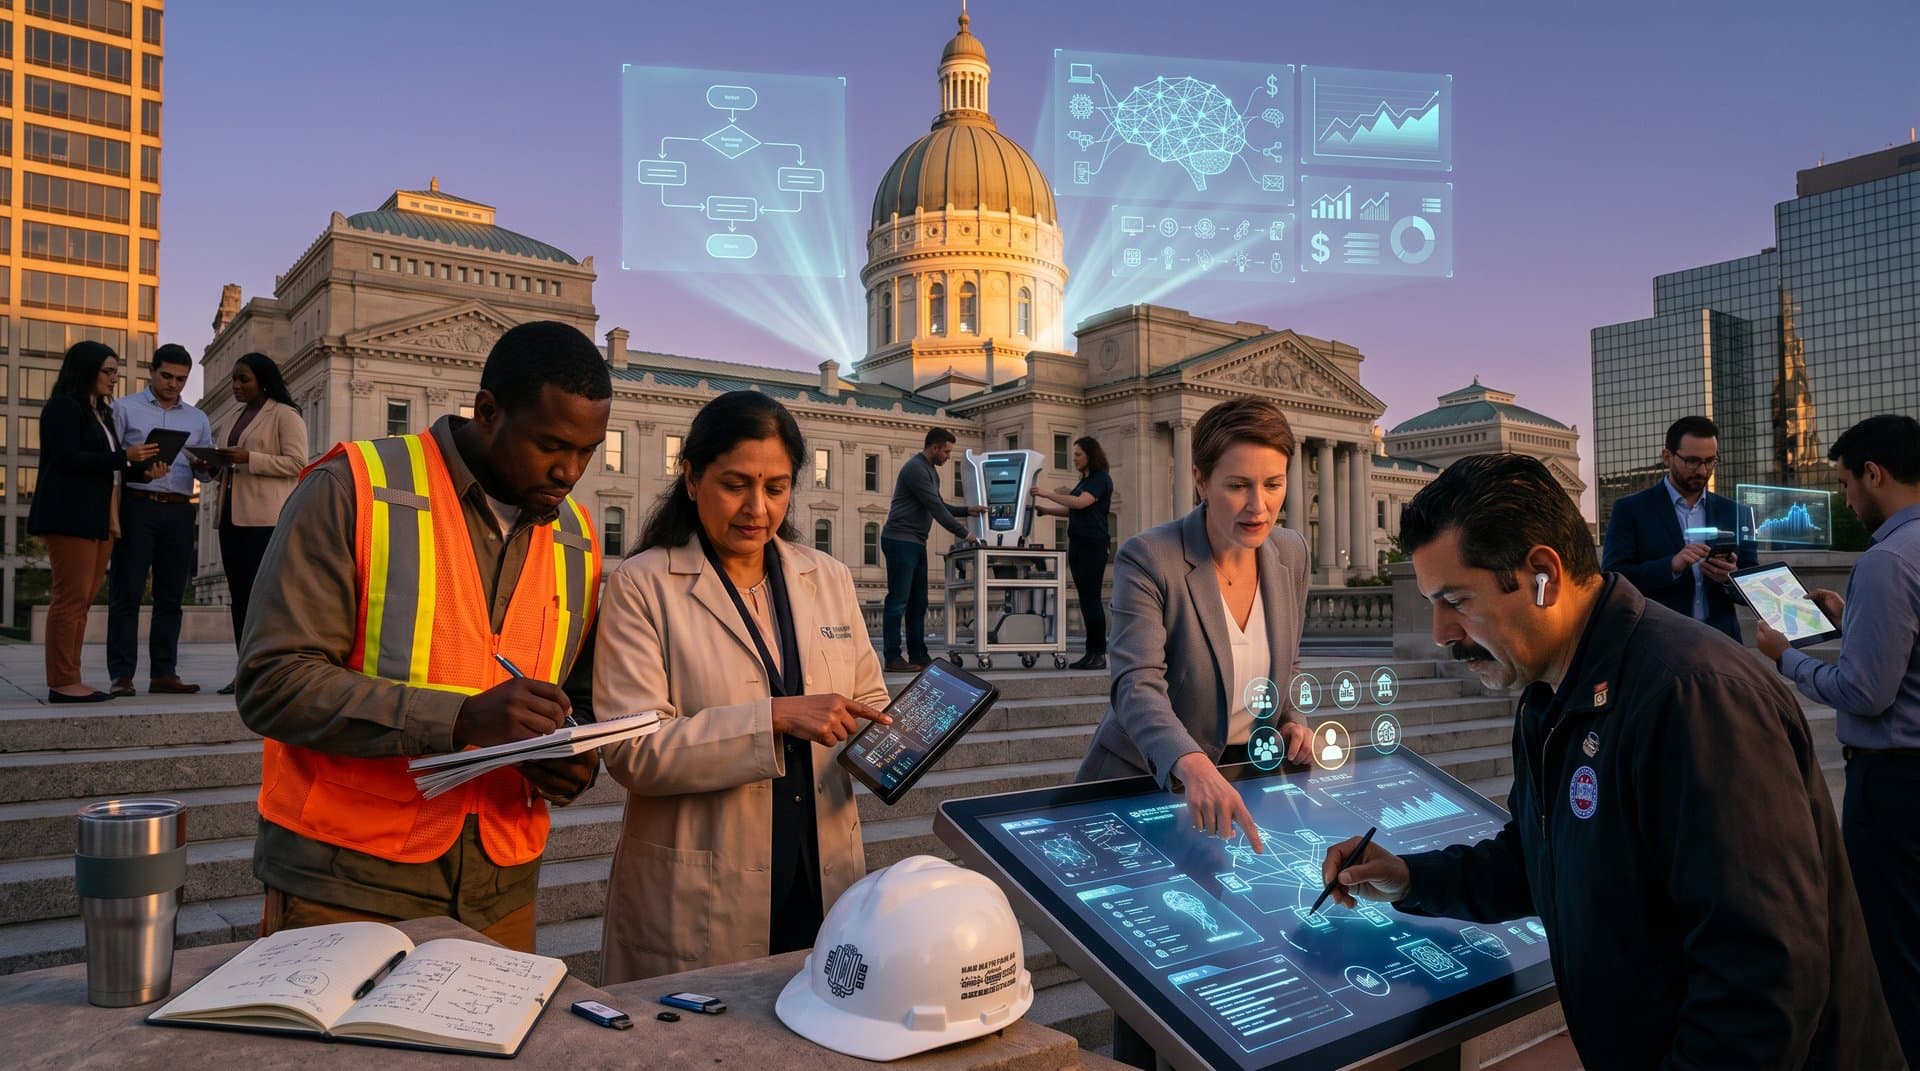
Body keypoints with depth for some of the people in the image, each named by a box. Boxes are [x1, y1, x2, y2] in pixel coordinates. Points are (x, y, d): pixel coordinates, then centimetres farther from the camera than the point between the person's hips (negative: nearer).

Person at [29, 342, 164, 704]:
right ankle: (61, 683, -8)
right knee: (71, 596, -9)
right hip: (70, 514, -8)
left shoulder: (100, 412, 23)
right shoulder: (63, 406, -3)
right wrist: (124, 456, -16)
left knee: (82, 599, 5)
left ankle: (70, 680, 7)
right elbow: (67, 458, -15)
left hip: (98, 516, 8)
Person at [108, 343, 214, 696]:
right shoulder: (125, 409, 9)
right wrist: (135, 467, -19)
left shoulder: (197, 419, 18)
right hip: (136, 506, -3)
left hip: (179, 511, 3)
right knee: (126, 592, -4)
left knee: (170, 595, 4)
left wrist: (205, 467, -11)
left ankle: (163, 673, 7)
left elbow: (209, 467, 11)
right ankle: (121, 675, -2)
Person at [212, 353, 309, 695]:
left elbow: (297, 462, -12)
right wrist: (219, 465, 10)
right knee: (239, 593, 7)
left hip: (265, 517, -9)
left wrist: (248, 458, -18)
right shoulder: (240, 417, 22)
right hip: (233, 513, 9)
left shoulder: (284, 415, -3)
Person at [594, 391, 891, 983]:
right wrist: (776, 718, -25)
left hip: (824, 884, 4)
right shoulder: (641, 586, -6)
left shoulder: (830, 579, 7)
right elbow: (632, 751, -16)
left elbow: (869, 706, 12)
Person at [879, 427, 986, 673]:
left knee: (918, 602, 9)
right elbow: (935, 509, -17)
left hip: (916, 543, 10)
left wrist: (967, 510, 12)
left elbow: (939, 505, 24)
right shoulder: (915, 468, -14)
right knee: (898, 600, -8)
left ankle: (918, 656, 13)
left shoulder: (931, 471, 18)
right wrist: (964, 534, -13)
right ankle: (893, 659, -6)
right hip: (900, 540, -10)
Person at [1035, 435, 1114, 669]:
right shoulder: (1085, 481, 21)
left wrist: (1048, 494, -16)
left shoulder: (1101, 479, -7)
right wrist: (1042, 509, 12)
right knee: (1086, 598, 8)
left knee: (1091, 598, -9)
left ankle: (1099, 654, -6)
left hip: (1093, 546, -9)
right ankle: (1092, 652, 12)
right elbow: (1070, 511, 23)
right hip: (1077, 544, 9)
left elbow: (1080, 503, -21)